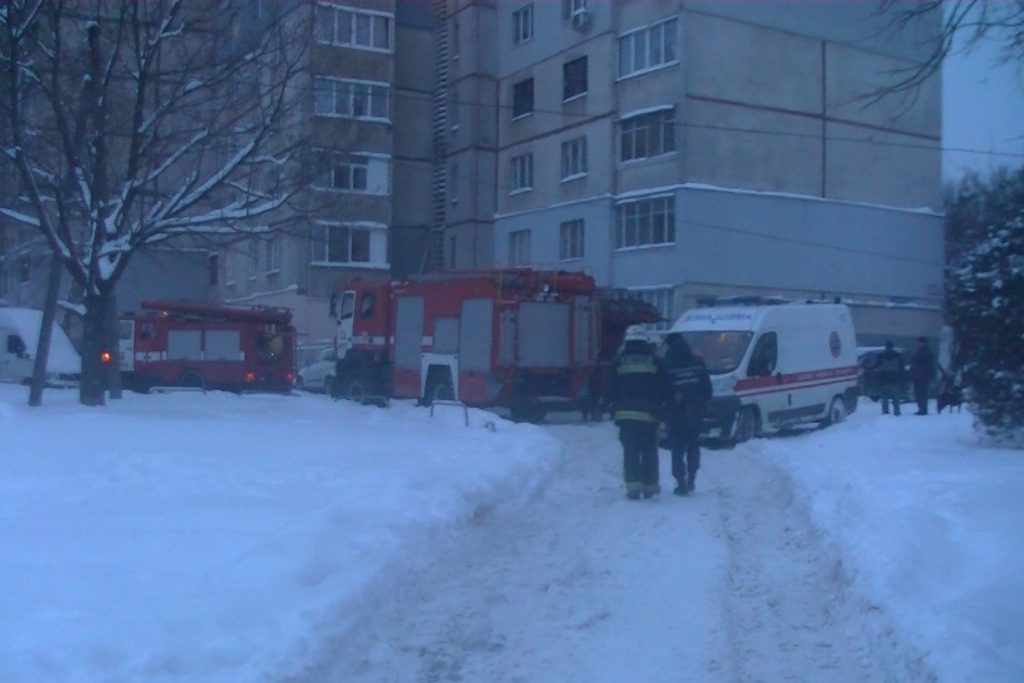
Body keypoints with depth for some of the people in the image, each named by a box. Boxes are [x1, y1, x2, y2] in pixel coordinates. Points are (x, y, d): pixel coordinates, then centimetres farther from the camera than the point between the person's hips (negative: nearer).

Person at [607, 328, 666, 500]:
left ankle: (633, 486, -6)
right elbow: (661, 388, 3)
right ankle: (649, 486, 13)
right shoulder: (653, 360, 3)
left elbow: (611, 389, 4)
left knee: (630, 452, 2)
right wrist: (659, 410, 8)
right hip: (648, 414, 0)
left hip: (626, 414, 0)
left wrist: (615, 411, 11)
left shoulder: (619, 361, 4)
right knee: (649, 451, 9)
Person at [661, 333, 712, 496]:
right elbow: (707, 389, 4)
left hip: (675, 415, -4)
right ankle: (691, 479, 22)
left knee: (677, 450, 4)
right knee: (693, 447, 19)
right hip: (696, 415, 4)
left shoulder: (667, 366, -12)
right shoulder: (698, 363, 0)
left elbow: (662, 392, -8)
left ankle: (681, 482, -1)